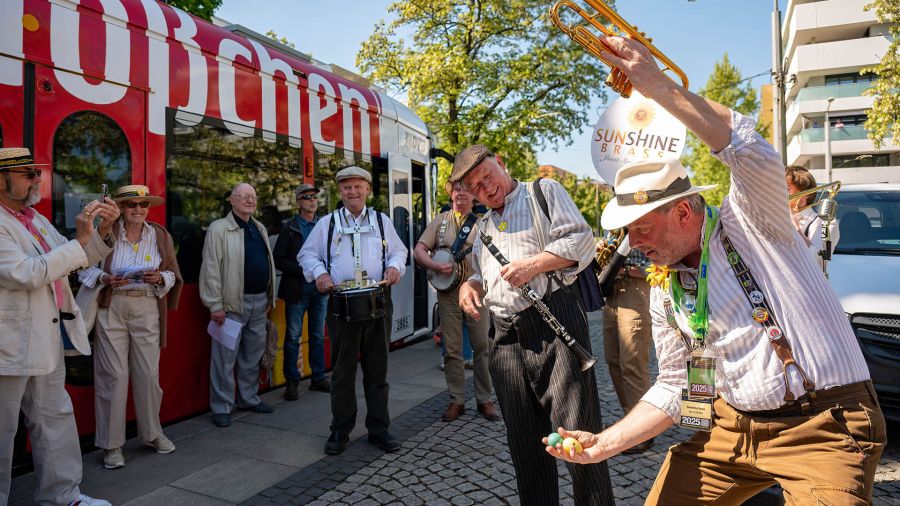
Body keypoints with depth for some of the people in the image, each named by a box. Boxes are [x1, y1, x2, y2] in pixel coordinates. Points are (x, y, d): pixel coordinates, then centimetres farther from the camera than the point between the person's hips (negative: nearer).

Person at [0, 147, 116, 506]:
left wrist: (102, 231, 0)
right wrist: (79, 239, -24)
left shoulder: (37, 220, 12)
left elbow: (77, 259, 17)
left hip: (46, 341, 9)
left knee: (55, 419, 15)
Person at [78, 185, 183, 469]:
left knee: (149, 373, 5)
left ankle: (152, 434, 25)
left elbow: (172, 274, 10)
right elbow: (85, 267, 5)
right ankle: (111, 444, 16)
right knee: (114, 374, 1)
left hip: (147, 309, 2)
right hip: (111, 309, -2)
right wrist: (105, 279, -13)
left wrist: (159, 278, -11)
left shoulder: (160, 236, 7)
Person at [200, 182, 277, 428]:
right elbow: (211, 269, -12)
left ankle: (249, 399, 29)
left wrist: (270, 297, 15)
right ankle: (221, 407, 12)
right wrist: (215, 305, -15)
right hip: (232, 303, -7)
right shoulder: (219, 228, -7)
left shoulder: (260, 228, 14)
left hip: (259, 301, 7)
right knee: (225, 357, 0)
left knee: (252, 354, 16)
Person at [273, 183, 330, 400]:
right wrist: (303, 270, -15)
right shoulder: (289, 228, -2)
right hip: (297, 290, -3)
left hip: (320, 288, 4)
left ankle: (318, 378, 21)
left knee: (318, 336, 11)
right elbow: (278, 260, -5)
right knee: (293, 337, 4)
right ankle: (292, 381, 14)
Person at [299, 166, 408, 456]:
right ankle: (340, 430, 22)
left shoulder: (382, 221, 12)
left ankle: (378, 429, 22)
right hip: (342, 305, -1)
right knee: (342, 371, 7)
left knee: (377, 369, 9)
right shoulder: (327, 224, 8)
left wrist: (395, 266, -5)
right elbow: (307, 254, 11)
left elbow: (399, 250, 17)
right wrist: (319, 272, -8)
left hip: (378, 304, 1)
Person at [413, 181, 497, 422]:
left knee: (482, 346, 3)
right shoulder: (440, 221, 10)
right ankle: (457, 400, 18)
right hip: (447, 291, 1)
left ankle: (484, 399, 17)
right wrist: (435, 265, -13)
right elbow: (419, 249, 5)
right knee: (452, 349, 6)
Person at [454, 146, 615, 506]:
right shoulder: (482, 226, 25)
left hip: (554, 320, -6)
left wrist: (533, 264, -14)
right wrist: (470, 285, 7)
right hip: (505, 336, 6)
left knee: (576, 430, -6)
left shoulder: (544, 191, 7)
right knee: (523, 439, 10)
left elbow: (581, 240, -3)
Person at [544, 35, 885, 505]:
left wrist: (659, 85, -35)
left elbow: (751, 151, -31)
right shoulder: (664, 293, 4)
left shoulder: (748, 222, -9)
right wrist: (604, 443, -3)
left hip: (822, 427, -5)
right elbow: (674, 387, 7)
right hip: (732, 426, 6)